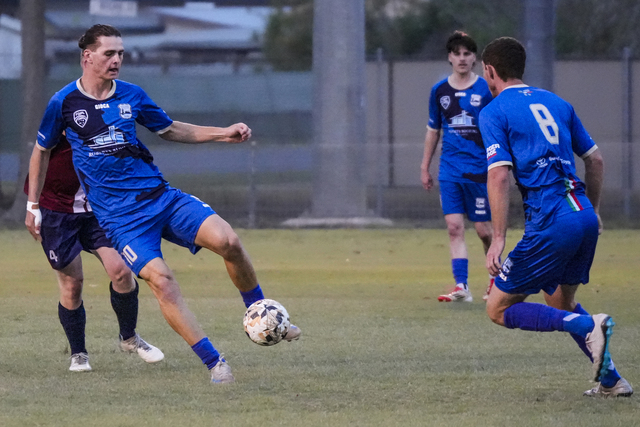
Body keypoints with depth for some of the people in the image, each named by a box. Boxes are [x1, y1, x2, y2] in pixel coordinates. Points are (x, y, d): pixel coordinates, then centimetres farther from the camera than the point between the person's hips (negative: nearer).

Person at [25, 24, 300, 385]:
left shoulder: (132, 95, 7)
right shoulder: (64, 103, -2)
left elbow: (169, 129, 22)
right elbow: (42, 151, 14)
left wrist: (224, 134, 12)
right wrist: (33, 206, 17)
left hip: (161, 196, 3)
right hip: (118, 216, -3)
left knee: (227, 240, -19)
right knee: (160, 278, -25)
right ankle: (215, 364, -20)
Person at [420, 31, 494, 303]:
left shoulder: (486, 90, -2)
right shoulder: (440, 91, 7)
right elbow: (433, 130, 17)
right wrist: (425, 167, 16)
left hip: (479, 169, -2)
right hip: (450, 170, 3)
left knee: (483, 229, 3)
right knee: (454, 226, -8)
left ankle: (497, 277, 25)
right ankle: (461, 286, -10)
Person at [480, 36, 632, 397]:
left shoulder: (494, 112, -1)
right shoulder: (555, 103, 19)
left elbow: (500, 175, -13)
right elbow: (595, 159, 23)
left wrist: (499, 239, -15)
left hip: (550, 222, -7)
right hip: (584, 214, 7)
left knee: (499, 309, 1)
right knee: (561, 302, 26)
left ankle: (587, 327, -17)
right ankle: (611, 380, 14)